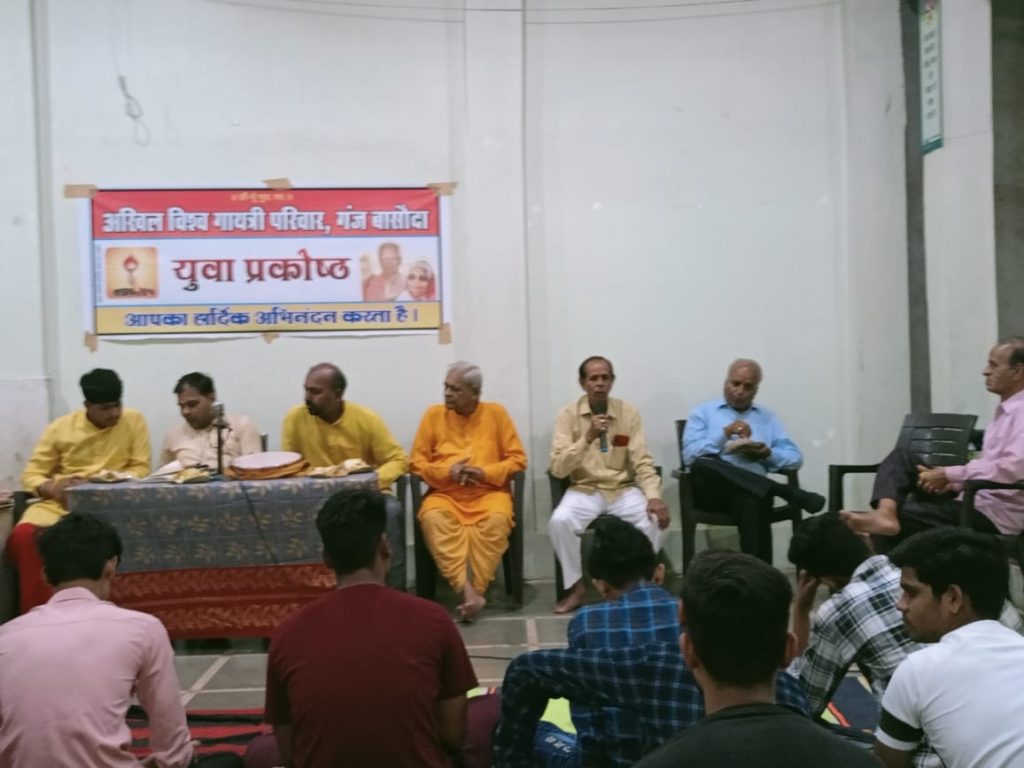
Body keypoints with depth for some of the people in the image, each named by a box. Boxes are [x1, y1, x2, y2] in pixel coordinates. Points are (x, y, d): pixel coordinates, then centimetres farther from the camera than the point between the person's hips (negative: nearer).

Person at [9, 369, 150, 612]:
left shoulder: (133, 421, 0)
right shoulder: (61, 427, 3)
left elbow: (141, 468, -1)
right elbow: (31, 474, 5)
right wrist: (53, 488, -18)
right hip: (59, 503, 2)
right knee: (22, 536, -26)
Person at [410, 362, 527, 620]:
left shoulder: (495, 413, 5)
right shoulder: (434, 414, 7)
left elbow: (518, 459, 4)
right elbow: (417, 462, 7)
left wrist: (485, 472, -12)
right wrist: (447, 470, -11)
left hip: (488, 492, -1)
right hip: (445, 494, 1)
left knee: (496, 521, -34)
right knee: (433, 519, -33)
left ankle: (476, 591, -23)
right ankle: (468, 592, -32)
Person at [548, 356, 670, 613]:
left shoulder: (629, 412, -1)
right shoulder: (568, 414, -5)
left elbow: (642, 462, -4)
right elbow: (557, 468, -13)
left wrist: (654, 496, -22)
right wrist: (588, 438, -25)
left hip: (624, 489, 1)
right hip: (584, 490, -1)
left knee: (655, 520, -26)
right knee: (560, 521, -31)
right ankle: (576, 587, -7)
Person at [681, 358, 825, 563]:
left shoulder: (767, 417, 25)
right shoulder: (703, 412, 16)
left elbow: (795, 458, 16)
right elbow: (690, 455, 0)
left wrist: (768, 454, -4)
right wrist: (725, 434, -10)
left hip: (752, 487, 1)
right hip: (714, 488, 0)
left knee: (753, 500, -38)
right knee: (702, 463, -37)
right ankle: (786, 492, -33)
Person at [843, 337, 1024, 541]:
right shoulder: (1004, 411, 19)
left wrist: (949, 475, -20)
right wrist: (953, 482, 0)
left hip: (994, 514, -9)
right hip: (973, 499, 9)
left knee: (901, 514, -22)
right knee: (902, 457, -7)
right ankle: (885, 514, -31)